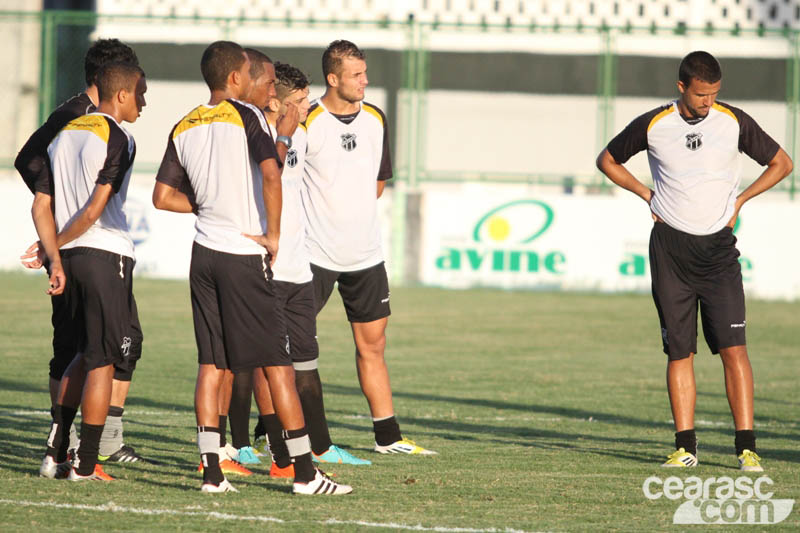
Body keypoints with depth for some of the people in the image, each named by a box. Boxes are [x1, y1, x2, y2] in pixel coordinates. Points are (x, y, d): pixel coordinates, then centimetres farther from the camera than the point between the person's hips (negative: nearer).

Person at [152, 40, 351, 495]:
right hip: (245, 254, -6)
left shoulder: (184, 128, 10)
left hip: (205, 253, 6)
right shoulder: (245, 117, -8)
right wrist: (273, 234, -13)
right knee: (278, 363, -1)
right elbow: (271, 173, -23)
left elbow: (163, 196, 11)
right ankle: (305, 471, 0)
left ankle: (212, 472, 2)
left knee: (211, 364, 7)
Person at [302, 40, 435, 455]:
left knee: (372, 344, 10)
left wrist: (355, 212, 12)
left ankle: (388, 436, 16)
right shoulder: (307, 122, -12)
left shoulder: (375, 119, 8)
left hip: (365, 253, 6)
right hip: (315, 251, -6)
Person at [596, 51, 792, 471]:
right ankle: (685, 447, 7)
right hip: (670, 247, 0)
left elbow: (781, 163, 12)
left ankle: (746, 448, -9)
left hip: (718, 247, 0)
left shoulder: (733, 122, 0)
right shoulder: (653, 125, -1)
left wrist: (739, 200, 4)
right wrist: (648, 195, 5)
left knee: (733, 348, -9)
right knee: (679, 351, 0)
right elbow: (607, 160, 15)